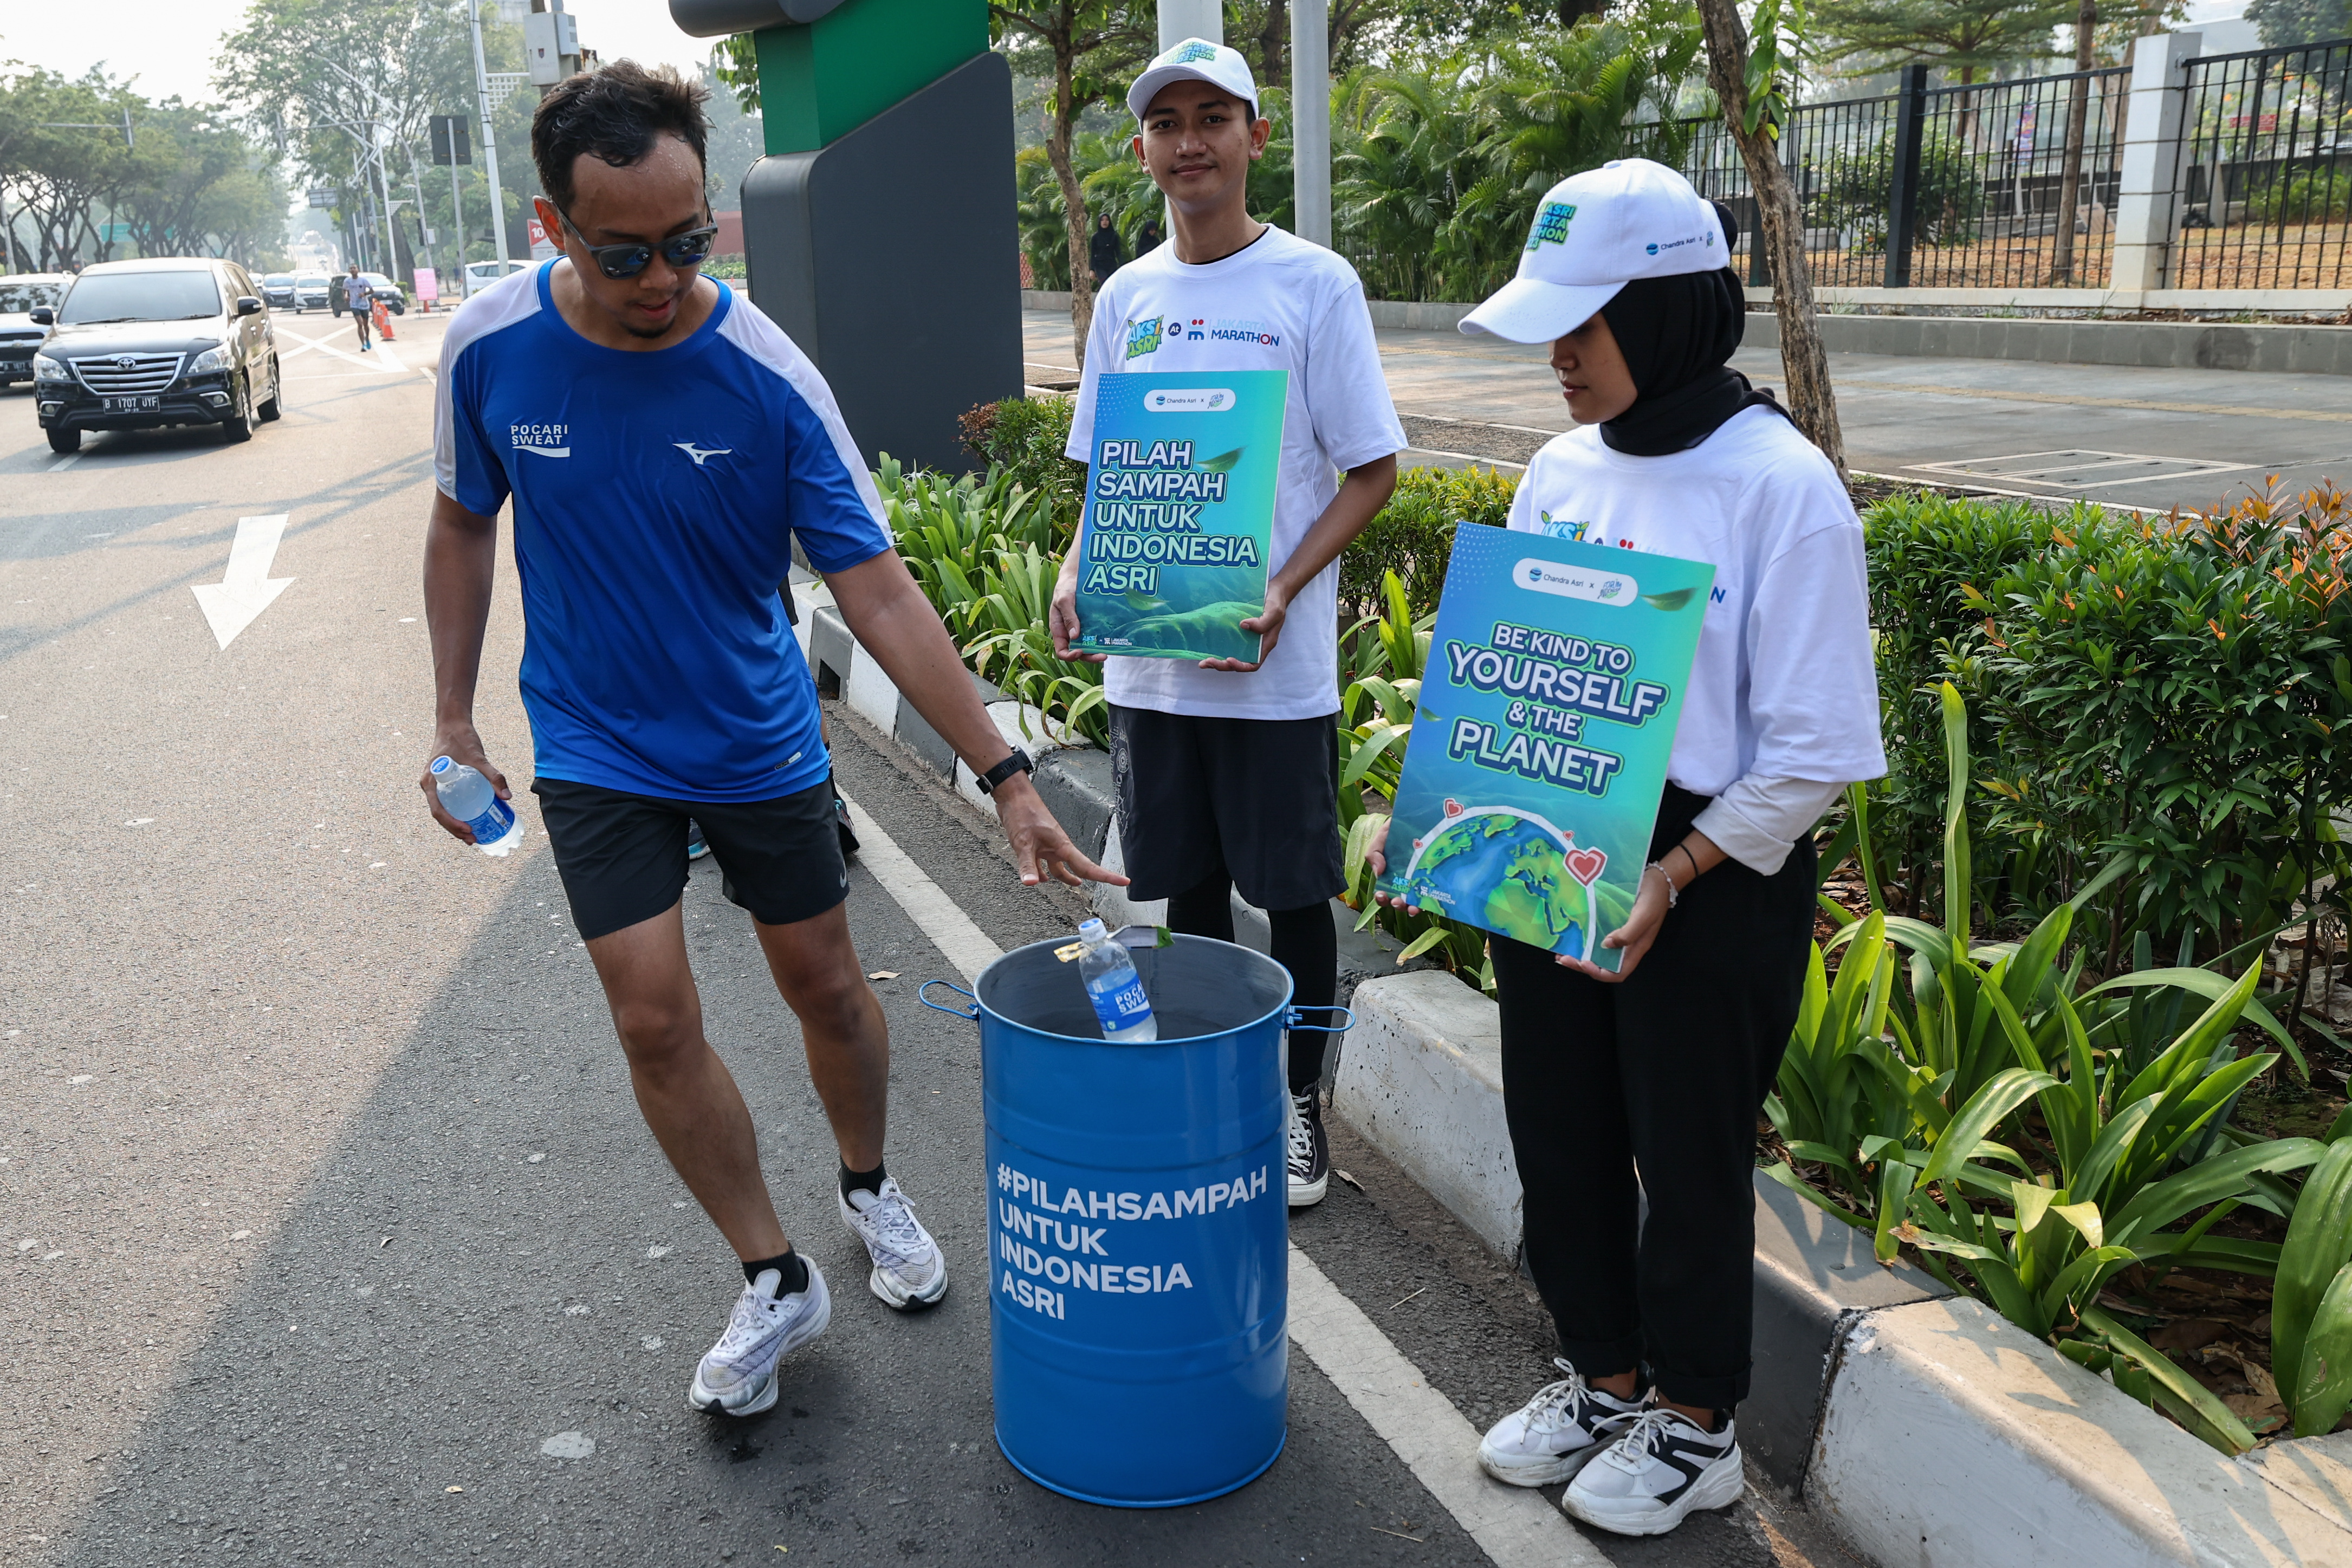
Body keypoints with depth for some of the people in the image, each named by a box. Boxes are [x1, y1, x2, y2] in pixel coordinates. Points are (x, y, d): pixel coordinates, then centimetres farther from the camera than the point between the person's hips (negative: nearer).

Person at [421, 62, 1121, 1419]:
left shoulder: (769, 380, -20)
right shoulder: (492, 348, -13)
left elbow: (880, 595, -19)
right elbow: (464, 526, 4)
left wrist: (1007, 777, -24)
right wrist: (455, 721, 3)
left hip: (760, 744, -1)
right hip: (596, 752, 1)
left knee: (827, 989, 10)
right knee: (656, 1019, -4)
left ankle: (871, 1191, 39)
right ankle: (776, 1283, 14)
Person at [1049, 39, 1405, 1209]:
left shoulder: (1314, 285, -5)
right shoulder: (1126, 298, 9)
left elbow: (1374, 471, -5)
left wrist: (1282, 592, -18)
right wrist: (1078, 575, -4)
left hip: (1275, 665, -4)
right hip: (1146, 659, 4)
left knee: (1292, 893, 7)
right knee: (1188, 888, 15)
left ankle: (1300, 1103, 25)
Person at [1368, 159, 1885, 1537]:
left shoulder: (1781, 487, -16)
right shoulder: (1563, 468, 4)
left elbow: (1815, 749, -15)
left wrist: (1670, 879, -22)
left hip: (1710, 882, -6)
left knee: (1689, 1154, 10)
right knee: (1560, 1134, 17)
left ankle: (1695, 1423, 34)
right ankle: (1605, 1378, 40)